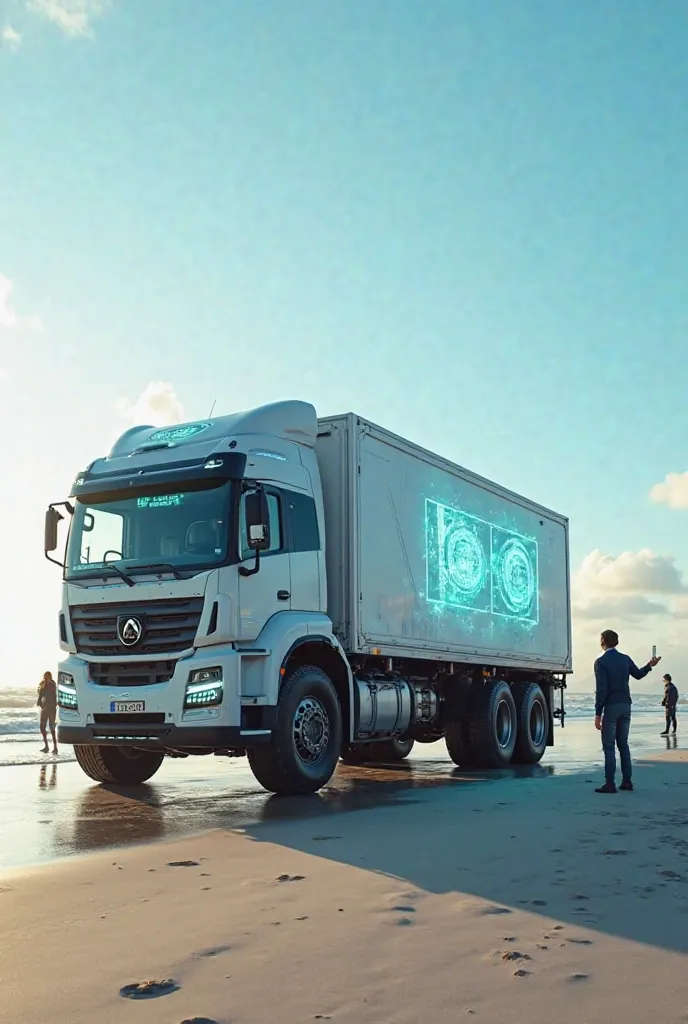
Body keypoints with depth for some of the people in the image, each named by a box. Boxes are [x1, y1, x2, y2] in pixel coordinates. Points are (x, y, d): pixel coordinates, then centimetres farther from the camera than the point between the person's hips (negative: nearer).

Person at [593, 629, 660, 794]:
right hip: (626, 706, 6)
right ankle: (627, 781, 15)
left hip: (611, 706, -6)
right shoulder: (625, 659, 8)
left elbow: (601, 689, -17)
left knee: (608, 746, -3)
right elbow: (638, 675, 25)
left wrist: (597, 714, -15)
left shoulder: (601, 661, -11)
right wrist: (650, 666, 41)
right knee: (623, 744, 15)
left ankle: (610, 783, -5)